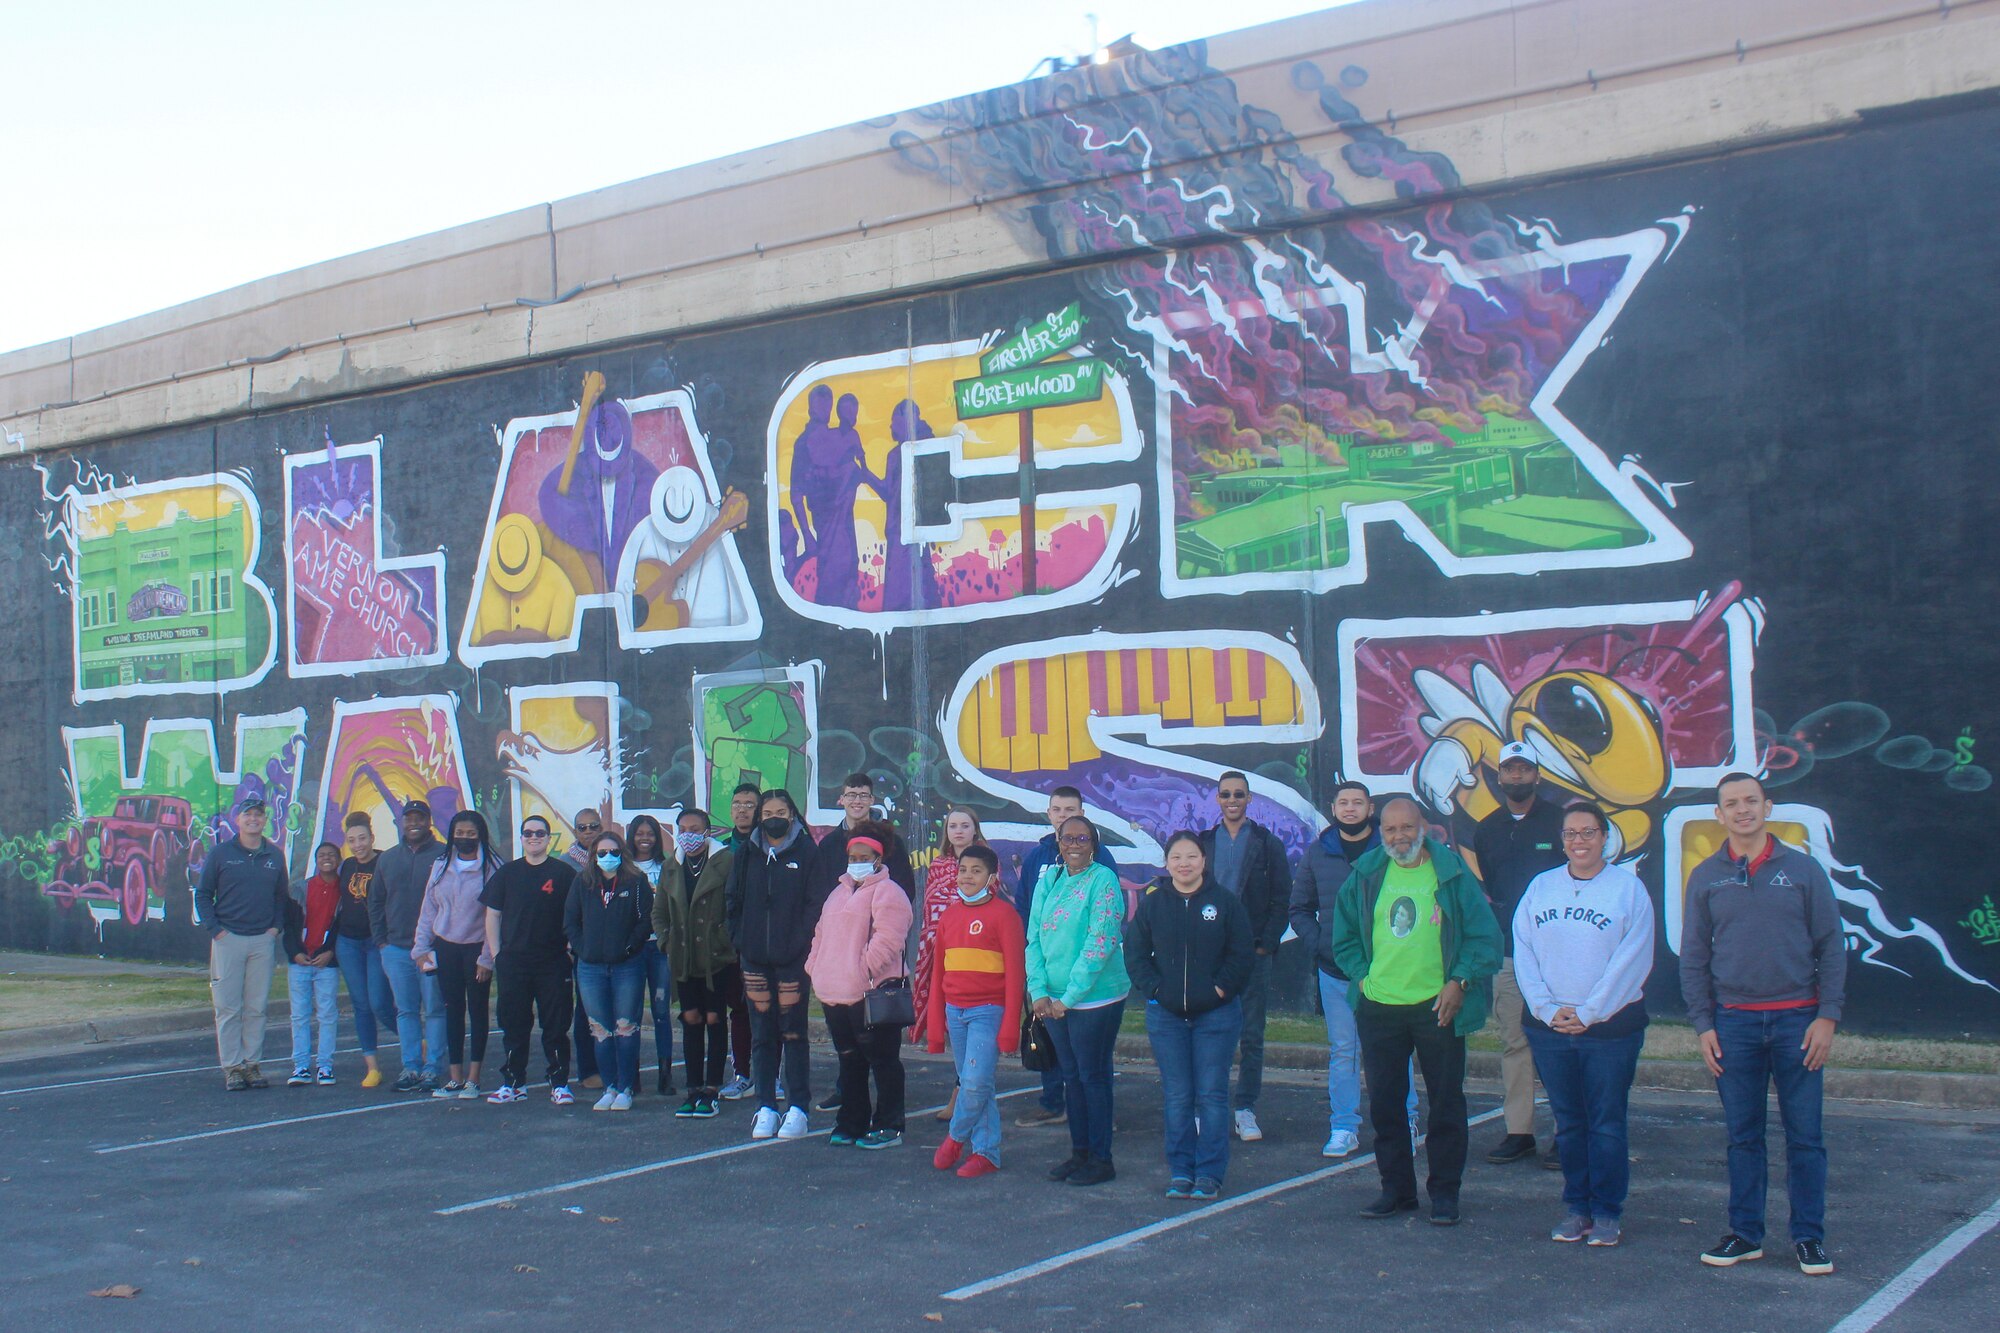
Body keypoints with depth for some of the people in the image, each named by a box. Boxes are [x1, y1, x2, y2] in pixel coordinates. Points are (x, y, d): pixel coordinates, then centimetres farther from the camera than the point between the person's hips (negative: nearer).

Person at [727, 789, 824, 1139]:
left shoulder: (806, 852, -1)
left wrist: (800, 943, -12)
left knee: (794, 1033, 0)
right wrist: (740, 940, 3)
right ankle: (766, 1108, 13)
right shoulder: (747, 854, 11)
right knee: (761, 1034, 6)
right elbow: (734, 902, 15)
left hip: (792, 960, -4)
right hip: (755, 959, 4)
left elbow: (815, 903, -4)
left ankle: (798, 1109, 5)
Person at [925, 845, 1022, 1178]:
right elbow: (938, 973, 15)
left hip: (988, 1011, -6)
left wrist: (1010, 1026, -13)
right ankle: (985, 1153, 17)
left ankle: (956, 1136, 10)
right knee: (970, 1085, 9)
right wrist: (935, 1024, 12)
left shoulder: (1003, 914, -6)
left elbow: (1015, 973, -9)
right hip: (954, 1011, 6)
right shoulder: (949, 916, 11)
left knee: (976, 1082, -13)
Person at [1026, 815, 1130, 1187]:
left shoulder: (1103, 880, -10)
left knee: (1093, 1076, 1)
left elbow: (1100, 943, -16)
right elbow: (1034, 939, 8)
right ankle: (1079, 1152, 24)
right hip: (1055, 1001, 6)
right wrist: (1039, 991, -5)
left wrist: (1070, 997, -16)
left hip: (1095, 999, -6)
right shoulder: (1048, 880, 8)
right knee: (1071, 1076, 13)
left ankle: (1101, 1159, 10)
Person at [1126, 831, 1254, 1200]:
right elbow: (1134, 953, 8)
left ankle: (1209, 1173, 6)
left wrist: (1220, 989, -8)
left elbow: (1243, 954, 1)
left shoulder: (1226, 901, 1)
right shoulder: (1151, 903, 6)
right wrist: (1154, 988, -4)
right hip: (1165, 1014, 2)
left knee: (1211, 1096, -1)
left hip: (1216, 1013, -2)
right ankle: (1180, 1171, 13)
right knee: (1176, 1097, 4)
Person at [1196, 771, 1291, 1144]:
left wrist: (1266, 944, -8)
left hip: (1252, 950, -1)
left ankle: (1246, 1109, 8)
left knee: (1252, 1035, 2)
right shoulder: (1204, 843, 10)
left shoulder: (1268, 844, 5)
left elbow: (1281, 900, 2)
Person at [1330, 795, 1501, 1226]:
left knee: (1446, 1101, 5)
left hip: (1438, 1007, -3)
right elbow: (1345, 936, 15)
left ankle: (1445, 1192, 16)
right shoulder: (1365, 875, 6)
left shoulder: (1452, 873, -4)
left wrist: (1459, 981, -9)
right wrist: (1362, 977, 3)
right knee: (1384, 1102, 9)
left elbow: (1484, 935, -1)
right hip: (1378, 1008, 3)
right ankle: (1396, 1189, 21)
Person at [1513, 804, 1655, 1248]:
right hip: (1548, 1025, 3)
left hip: (1611, 1024, -3)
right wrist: (1548, 1009, -8)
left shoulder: (1628, 887, -2)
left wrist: (1588, 1012, -12)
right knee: (1568, 1122, 10)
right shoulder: (1540, 887, 8)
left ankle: (1606, 1211, 11)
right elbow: (1523, 953, 4)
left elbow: (1632, 960, -8)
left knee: (1606, 1123, 1)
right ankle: (1576, 1206, 19)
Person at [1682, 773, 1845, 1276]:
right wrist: (1703, 1024, 0)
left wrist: (1827, 1016, -5)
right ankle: (1745, 1233, 16)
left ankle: (1809, 1236, 12)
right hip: (1733, 1022, 1)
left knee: (1805, 1135, 2)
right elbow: (1693, 957, 7)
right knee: (1743, 1136, 7)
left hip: (1797, 1020, -1)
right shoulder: (1705, 878, 6)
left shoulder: (1803, 870, 3)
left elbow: (1831, 946, 3)